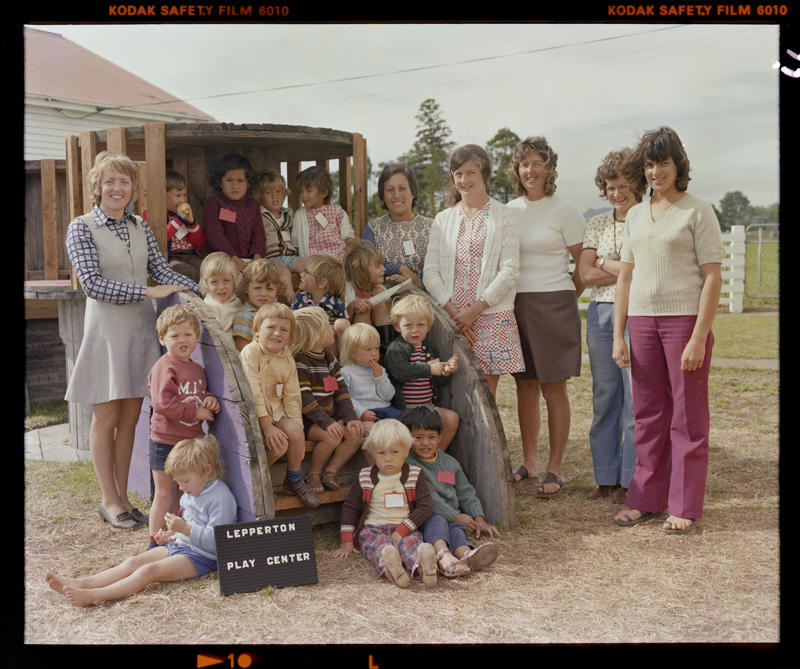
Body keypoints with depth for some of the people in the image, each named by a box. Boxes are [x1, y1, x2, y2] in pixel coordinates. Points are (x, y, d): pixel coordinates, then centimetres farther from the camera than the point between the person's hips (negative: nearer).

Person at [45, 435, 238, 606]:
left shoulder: (221, 497, -16)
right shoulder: (189, 494, 15)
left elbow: (215, 540, -22)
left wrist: (185, 528, -27)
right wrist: (170, 535, 10)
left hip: (200, 557, -9)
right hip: (177, 545, 9)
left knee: (149, 570, -26)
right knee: (134, 562, -10)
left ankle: (94, 596, -38)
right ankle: (81, 583, -22)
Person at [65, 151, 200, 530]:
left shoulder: (140, 227, 11)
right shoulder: (81, 229, -6)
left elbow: (162, 271, 8)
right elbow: (92, 283, -15)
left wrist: (206, 291, -4)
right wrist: (148, 292, -19)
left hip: (141, 329, 5)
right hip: (106, 329, -5)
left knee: (130, 417, 9)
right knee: (106, 418, 3)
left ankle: (122, 497, 20)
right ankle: (110, 500, 16)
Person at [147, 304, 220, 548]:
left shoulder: (197, 369, 9)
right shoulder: (163, 367, -15)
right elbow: (162, 403, -24)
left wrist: (210, 400, 0)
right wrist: (196, 412, -21)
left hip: (191, 441, 7)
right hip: (165, 441, -7)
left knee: (181, 494, 17)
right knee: (164, 495, 2)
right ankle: (156, 542, 14)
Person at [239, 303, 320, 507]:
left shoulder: (287, 360, 5)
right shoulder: (250, 352, -12)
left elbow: (292, 396, 5)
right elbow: (253, 393, -18)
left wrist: (297, 428, -6)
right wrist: (267, 427, -23)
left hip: (277, 412, 5)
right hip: (255, 414, -5)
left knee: (295, 432, -20)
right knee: (278, 444, -25)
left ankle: (294, 481, 4)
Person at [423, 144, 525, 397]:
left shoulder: (504, 216, 5)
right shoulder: (443, 220, 14)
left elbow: (509, 272, -4)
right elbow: (430, 273, 5)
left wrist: (474, 310, -11)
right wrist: (453, 312, -9)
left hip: (491, 316, -2)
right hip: (450, 317, 2)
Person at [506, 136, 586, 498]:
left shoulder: (564, 210, -2)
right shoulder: (509, 210, 10)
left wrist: (565, 300, 5)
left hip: (553, 302, -4)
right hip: (515, 305, 4)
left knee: (553, 387, -1)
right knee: (525, 386, 9)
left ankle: (555, 468, 7)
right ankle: (528, 462, 19)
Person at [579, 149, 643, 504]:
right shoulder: (597, 225, 12)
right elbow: (586, 274, 2)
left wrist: (605, 263, -3)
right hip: (601, 314, 4)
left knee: (636, 397, -3)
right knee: (604, 396, 8)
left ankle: (630, 479, 8)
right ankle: (606, 477, 18)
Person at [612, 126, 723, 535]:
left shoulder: (698, 212, -3)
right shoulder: (636, 215, 13)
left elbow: (712, 278, -8)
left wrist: (699, 337, -15)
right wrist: (618, 335, 8)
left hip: (686, 318, -5)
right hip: (643, 320, 5)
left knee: (687, 417, 2)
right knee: (647, 415, 10)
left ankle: (684, 507, 11)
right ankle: (647, 499, 20)